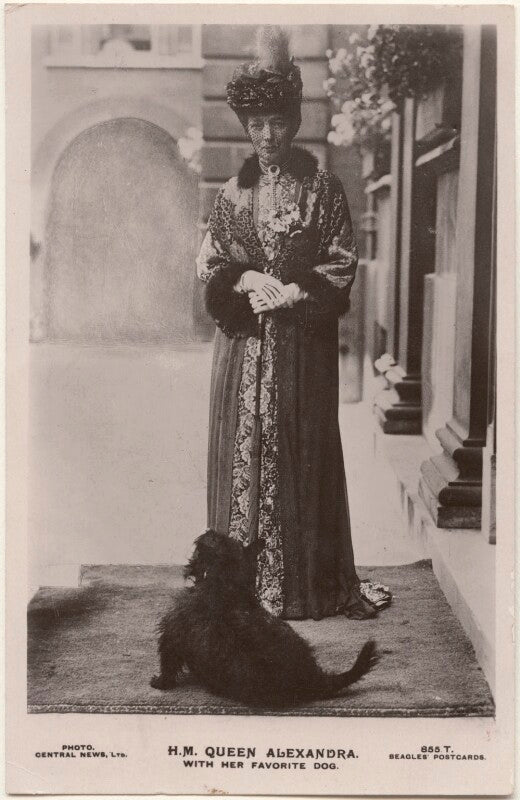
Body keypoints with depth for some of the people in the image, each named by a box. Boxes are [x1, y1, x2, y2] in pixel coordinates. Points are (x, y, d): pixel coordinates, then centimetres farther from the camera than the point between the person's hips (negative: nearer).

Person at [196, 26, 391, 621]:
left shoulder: (323, 189, 3)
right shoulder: (232, 193, 11)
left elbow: (341, 267, -1)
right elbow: (208, 264, 10)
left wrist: (293, 292, -14)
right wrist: (246, 280, -10)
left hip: (303, 346, -2)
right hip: (242, 344, 3)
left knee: (302, 456, -1)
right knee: (239, 453, 3)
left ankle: (307, 584, 8)